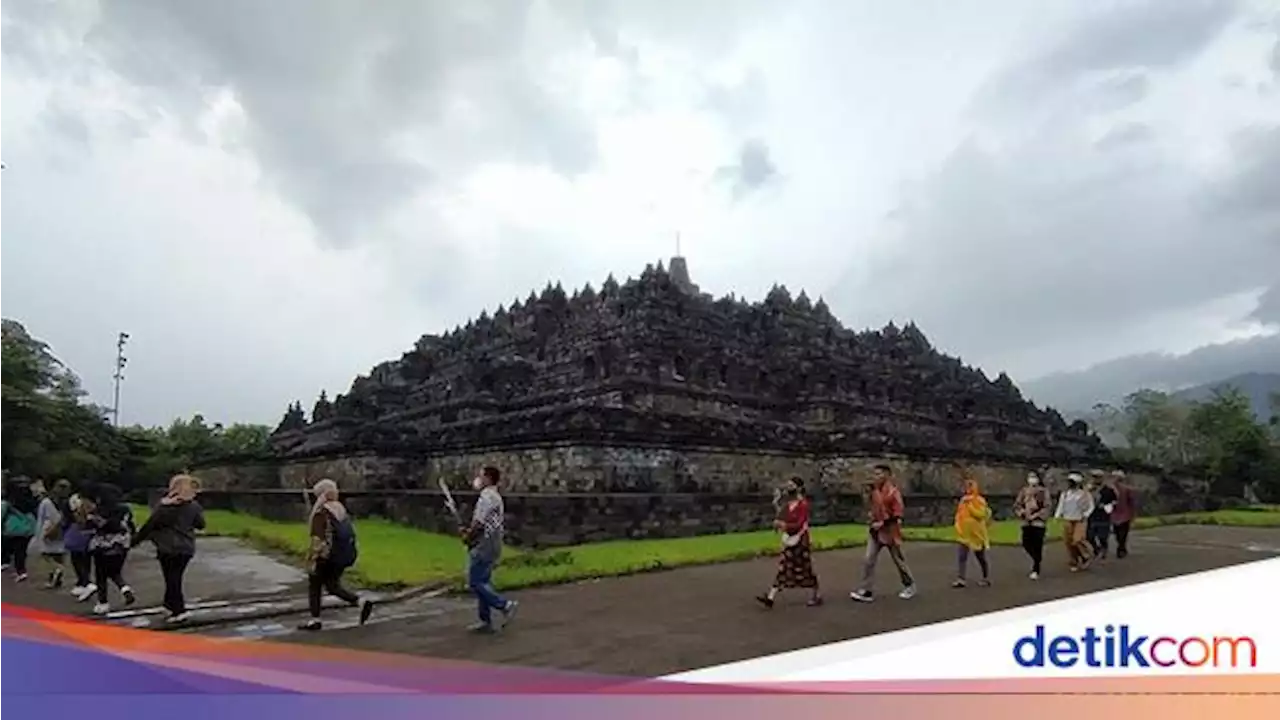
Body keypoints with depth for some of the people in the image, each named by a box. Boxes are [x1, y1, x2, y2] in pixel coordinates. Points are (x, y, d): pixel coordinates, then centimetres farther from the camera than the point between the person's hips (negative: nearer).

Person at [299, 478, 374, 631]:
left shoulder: (321, 512, -15)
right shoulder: (341, 509, 8)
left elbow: (318, 538, -20)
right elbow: (351, 531, 13)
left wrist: (312, 559, -16)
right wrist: (348, 555, 21)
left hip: (326, 556, -7)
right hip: (343, 555, 7)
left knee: (314, 586, 11)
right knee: (333, 586, 18)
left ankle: (314, 620, 17)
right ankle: (361, 602, 2)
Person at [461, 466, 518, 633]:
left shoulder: (487, 497, -15)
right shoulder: (496, 497, 17)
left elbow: (479, 523, -19)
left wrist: (467, 536, -2)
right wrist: (468, 530, 13)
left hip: (483, 547, -10)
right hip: (490, 546, 10)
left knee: (475, 582, -6)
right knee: (482, 582, 12)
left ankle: (505, 605, -8)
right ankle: (486, 622, 15)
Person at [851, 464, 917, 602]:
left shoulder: (893, 492, -18)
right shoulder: (874, 490, 3)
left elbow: (898, 515, -20)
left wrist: (882, 523, -24)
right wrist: (873, 517, 4)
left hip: (890, 532, -6)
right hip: (876, 531, 6)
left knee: (899, 561, 11)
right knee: (868, 560, -3)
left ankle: (910, 586, 33)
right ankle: (867, 591, 1)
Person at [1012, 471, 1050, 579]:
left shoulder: (1043, 491, -3)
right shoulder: (1024, 491, 8)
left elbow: (1046, 507, -8)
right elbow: (1017, 505, 8)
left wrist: (1036, 515, -15)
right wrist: (1022, 512, -9)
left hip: (1038, 523, -4)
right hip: (1026, 523, 4)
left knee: (1037, 546, -3)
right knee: (1026, 544, 2)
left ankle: (1036, 570, 7)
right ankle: (1037, 560, 31)